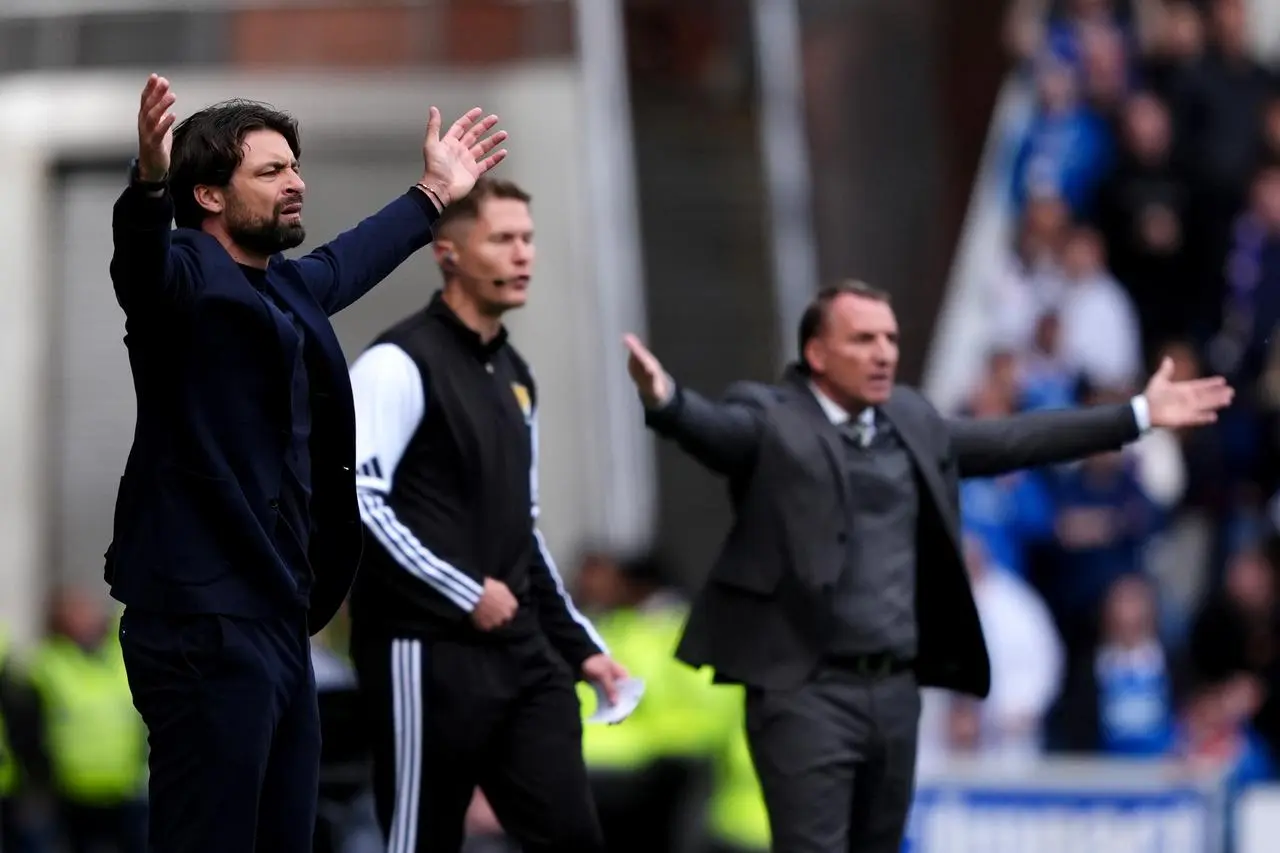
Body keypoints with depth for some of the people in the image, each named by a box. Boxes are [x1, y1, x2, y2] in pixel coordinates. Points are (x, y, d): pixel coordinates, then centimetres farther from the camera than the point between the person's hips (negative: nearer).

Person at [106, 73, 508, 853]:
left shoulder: (287, 289, 18)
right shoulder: (186, 273, -9)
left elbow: (351, 259, 39)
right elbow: (141, 262, -33)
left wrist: (435, 196, 52)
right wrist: (150, 183, -53)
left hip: (277, 619, 10)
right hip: (205, 622, -10)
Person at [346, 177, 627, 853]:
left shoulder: (512, 376, 19)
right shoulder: (400, 364, -8)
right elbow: (352, 499, -20)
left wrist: (578, 644, 20)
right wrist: (465, 595, -17)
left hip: (521, 654, 8)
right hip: (429, 655, -8)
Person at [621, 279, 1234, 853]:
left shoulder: (909, 420, 15)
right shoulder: (770, 419, -7)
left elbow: (1010, 441, 22)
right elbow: (712, 427, -26)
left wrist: (1138, 415, 24)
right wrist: (665, 400, -51)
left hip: (896, 688, 7)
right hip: (806, 689, -7)